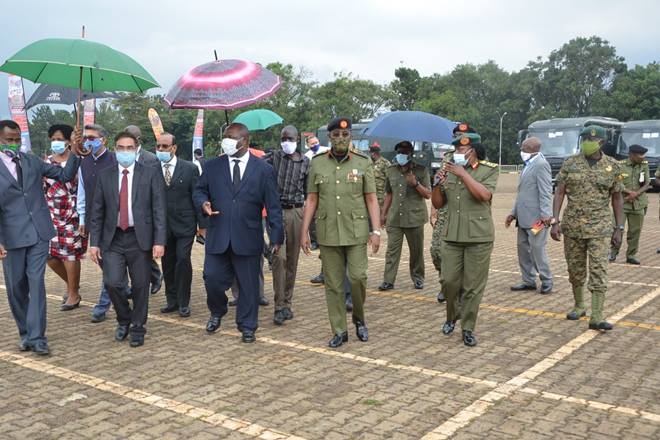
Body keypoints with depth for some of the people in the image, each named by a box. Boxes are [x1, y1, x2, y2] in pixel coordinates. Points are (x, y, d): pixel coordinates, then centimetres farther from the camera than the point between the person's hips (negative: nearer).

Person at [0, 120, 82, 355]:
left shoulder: (32, 161, 7)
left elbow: (65, 175, 10)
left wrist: (75, 153, -6)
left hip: (38, 231, 1)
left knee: (36, 282, -4)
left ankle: (36, 336, -2)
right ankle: (25, 332, 26)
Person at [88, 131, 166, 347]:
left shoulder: (151, 174, 0)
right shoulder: (105, 176, 7)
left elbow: (159, 210, -3)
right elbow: (97, 211, 8)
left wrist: (159, 241, -10)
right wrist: (94, 242, 2)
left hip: (140, 238, -1)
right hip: (113, 239, 2)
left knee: (140, 286, 3)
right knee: (112, 282, -9)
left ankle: (138, 328, 22)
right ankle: (124, 319, 18)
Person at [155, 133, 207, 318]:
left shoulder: (189, 168, -1)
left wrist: (202, 225, -2)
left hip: (184, 224, -2)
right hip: (162, 225, 2)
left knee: (183, 259, -9)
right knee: (167, 263, 8)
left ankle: (183, 303, 4)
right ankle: (172, 301, 21)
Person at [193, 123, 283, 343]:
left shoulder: (264, 170, 1)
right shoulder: (212, 166, 7)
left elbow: (273, 207, 1)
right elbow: (199, 192, 15)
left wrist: (277, 238, -3)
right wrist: (204, 203, -9)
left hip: (248, 238, -1)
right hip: (217, 237, 2)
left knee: (249, 285, 6)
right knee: (212, 278, 2)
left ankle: (247, 327, 22)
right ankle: (217, 312, 32)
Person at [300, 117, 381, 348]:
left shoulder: (363, 162, 2)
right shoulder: (317, 163, 5)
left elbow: (371, 198, 1)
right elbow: (311, 199, 7)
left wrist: (376, 230, -6)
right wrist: (304, 231, 2)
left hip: (356, 231, -1)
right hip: (327, 232, 2)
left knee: (358, 277, -8)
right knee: (333, 284, 5)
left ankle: (359, 318, 19)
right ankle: (339, 330, 17)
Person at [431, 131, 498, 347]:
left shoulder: (489, 170, -1)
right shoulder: (449, 171, 10)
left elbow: (484, 195, -19)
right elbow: (437, 203, 10)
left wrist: (463, 174, -19)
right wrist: (439, 184, -8)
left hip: (478, 237, -3)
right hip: (452, 237, 4)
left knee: (473, 286, 1)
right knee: (449, 281, 4)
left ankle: (468, 328, 14)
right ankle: (452, 316, 30)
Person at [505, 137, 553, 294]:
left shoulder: (541, 165, -11)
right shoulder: (528, 165, 19)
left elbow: (545, 192, -18)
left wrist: (546, 214, -24)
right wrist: (513, 213, 18)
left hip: (536, 218, -9)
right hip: (524, 217, 9)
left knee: (537, 249, -3)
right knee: (523, 249, 11)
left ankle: (546, 281, 10)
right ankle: (529, 281, 19)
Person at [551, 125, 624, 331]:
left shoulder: (612, 166, 0)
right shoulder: (570, 163, 1)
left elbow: (617, 198, 5)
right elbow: (559, 193, 0)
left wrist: (619, 228, 1)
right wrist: (555, 222, -9)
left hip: (599, 227, -2)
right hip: (572, 226, 2)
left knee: (598, 270, -8)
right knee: (575, 269, 12)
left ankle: (596, 318, -7)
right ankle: (579, 306, 31)